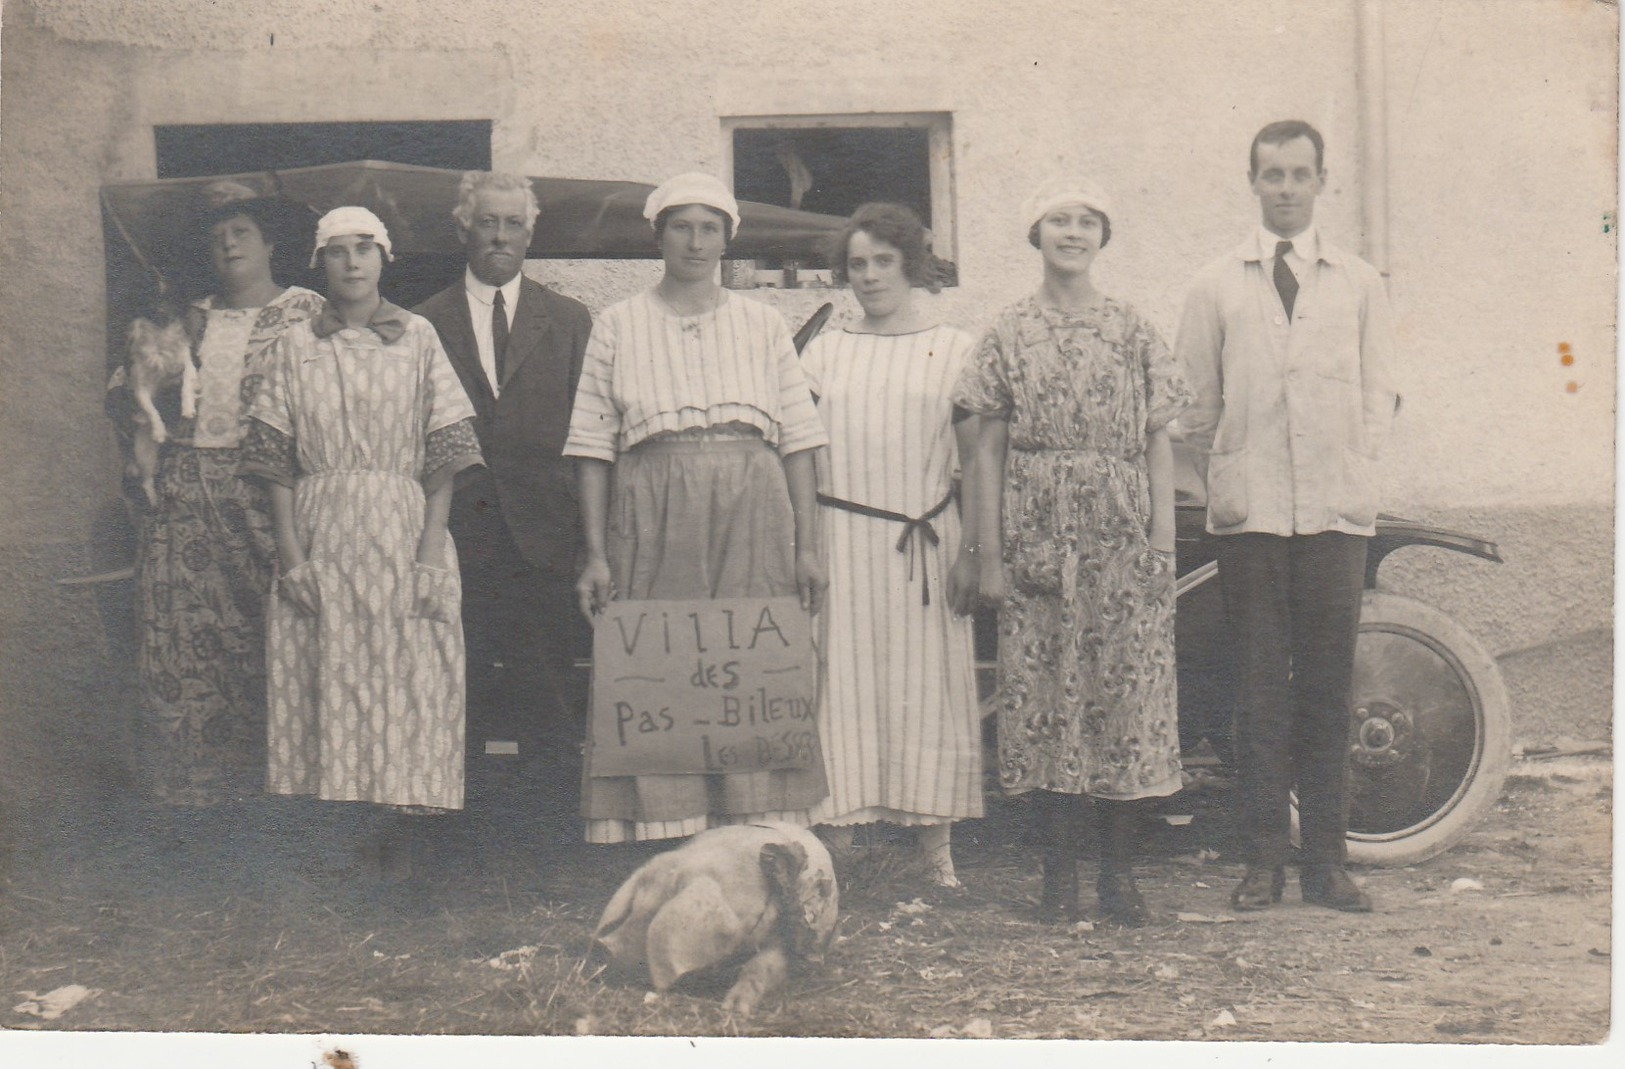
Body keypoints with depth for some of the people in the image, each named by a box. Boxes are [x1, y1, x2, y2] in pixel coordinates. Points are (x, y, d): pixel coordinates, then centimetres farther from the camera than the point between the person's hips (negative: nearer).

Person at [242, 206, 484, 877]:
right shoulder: (297, 348, 9)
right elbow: (277, 461, 5)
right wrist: (291, 555, -6)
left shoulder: (417, 339, 6)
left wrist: (429, 554, -8)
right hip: (319, 535, 1)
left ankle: (397, 845, 4)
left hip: (401, 529, -1)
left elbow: (444, 457, 1)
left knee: (405, 677, -3)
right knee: (323, 680, 0)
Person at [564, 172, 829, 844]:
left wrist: (807, 547, 2)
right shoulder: (618, 326, 11)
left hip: (753, 511, 1)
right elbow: (593, 446, 7)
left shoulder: (763, 326, 15)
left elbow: (797, 442, 11)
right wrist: (595, 554, -2)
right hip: (654, 511, -1)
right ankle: (665, 842, -2)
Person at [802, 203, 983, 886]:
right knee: (843, 685, -1)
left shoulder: (952, 349, 8)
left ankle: (934, 844, 3)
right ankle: (838, 843, 2)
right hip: (840, 538, 1)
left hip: (926, 541, -1)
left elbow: (974, 459, 6)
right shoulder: (824, 352, 12)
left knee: (927, 685, 0)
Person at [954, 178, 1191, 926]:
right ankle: (1059, 872, 9)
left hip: (1121, 540, 1)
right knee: (1042, 696, 0)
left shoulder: (1133, 333, 8)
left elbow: (1158, 445, 7)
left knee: (1127, 694, 0)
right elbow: (989, 448, 5)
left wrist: (1163, 548, 0)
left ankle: (1119, 872, 9)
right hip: (1038, 536, 0)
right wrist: (989, 554, -1)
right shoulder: (1009, 334, 6)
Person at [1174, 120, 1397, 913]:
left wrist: (1347, 474, 1)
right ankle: (1264, 858, 4)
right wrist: (1223, 480, 1)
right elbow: (1196, 403, 9)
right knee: (1261, 688, -1)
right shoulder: (1215, 288, 10)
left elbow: (1377, 399, 12)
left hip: (1336, 513, 1)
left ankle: (1326, 861, 8)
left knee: (1328, 687, 2)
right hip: (1250, 515, -1)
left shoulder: (1360, 285, 12)